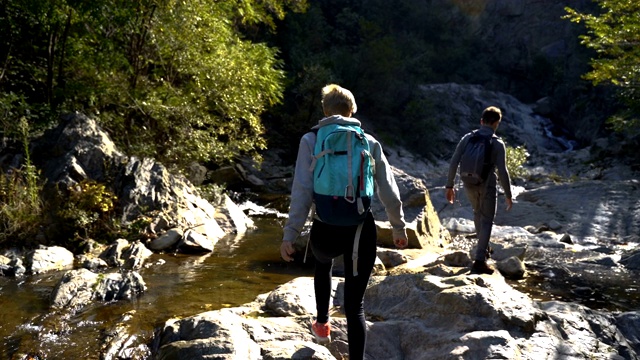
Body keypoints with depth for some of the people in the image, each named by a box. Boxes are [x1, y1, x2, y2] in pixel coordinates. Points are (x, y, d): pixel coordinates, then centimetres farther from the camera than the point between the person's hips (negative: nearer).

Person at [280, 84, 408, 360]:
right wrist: (399, 227, 18)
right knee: (355, 306, 6)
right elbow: (389, 191, 7)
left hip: (326, 230, 1)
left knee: (323, 264, 36)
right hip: (362, 230, 0)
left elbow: (302, 191, -9)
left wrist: (290, 234, -6)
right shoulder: (369, 142, 5)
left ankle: (322, 324, 49)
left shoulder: (311, 140, 0)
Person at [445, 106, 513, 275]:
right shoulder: (498, 144, -12)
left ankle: (483, 246, 43)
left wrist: (449, 186, 2)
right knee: (487, 221, 6)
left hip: (469, 185, 4)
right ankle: (479, 261, -1)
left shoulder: (467, 138, -3)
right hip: (487, 186, -4)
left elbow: (454, 163, -6)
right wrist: (508, 195, -6)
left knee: (478, 213, 29)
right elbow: (502, 172, -16)